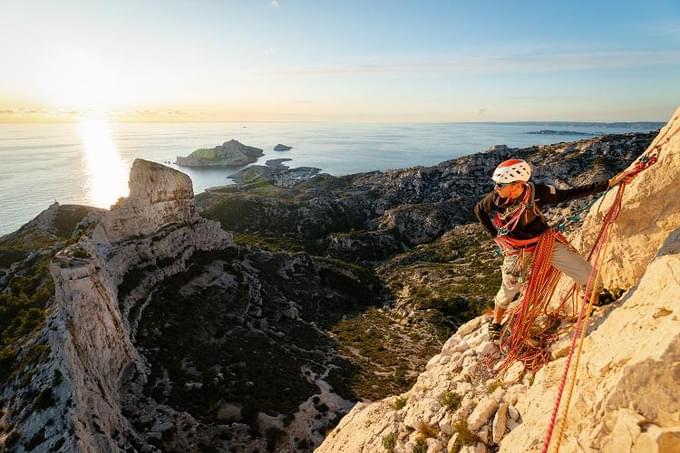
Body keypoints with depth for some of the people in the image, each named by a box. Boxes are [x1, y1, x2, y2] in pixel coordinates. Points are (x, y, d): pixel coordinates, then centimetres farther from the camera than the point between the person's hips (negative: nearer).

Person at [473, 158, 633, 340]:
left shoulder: (538, 192, -26)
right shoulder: (496, 198, -24)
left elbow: (572, 194, -18)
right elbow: (479, 209, -4)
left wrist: (610, 183, -20)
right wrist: (494, 234, -5)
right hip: (517, 250, 0)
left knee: (587, 273, -1)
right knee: (509, 290, 13)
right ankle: (496, 323, 38)